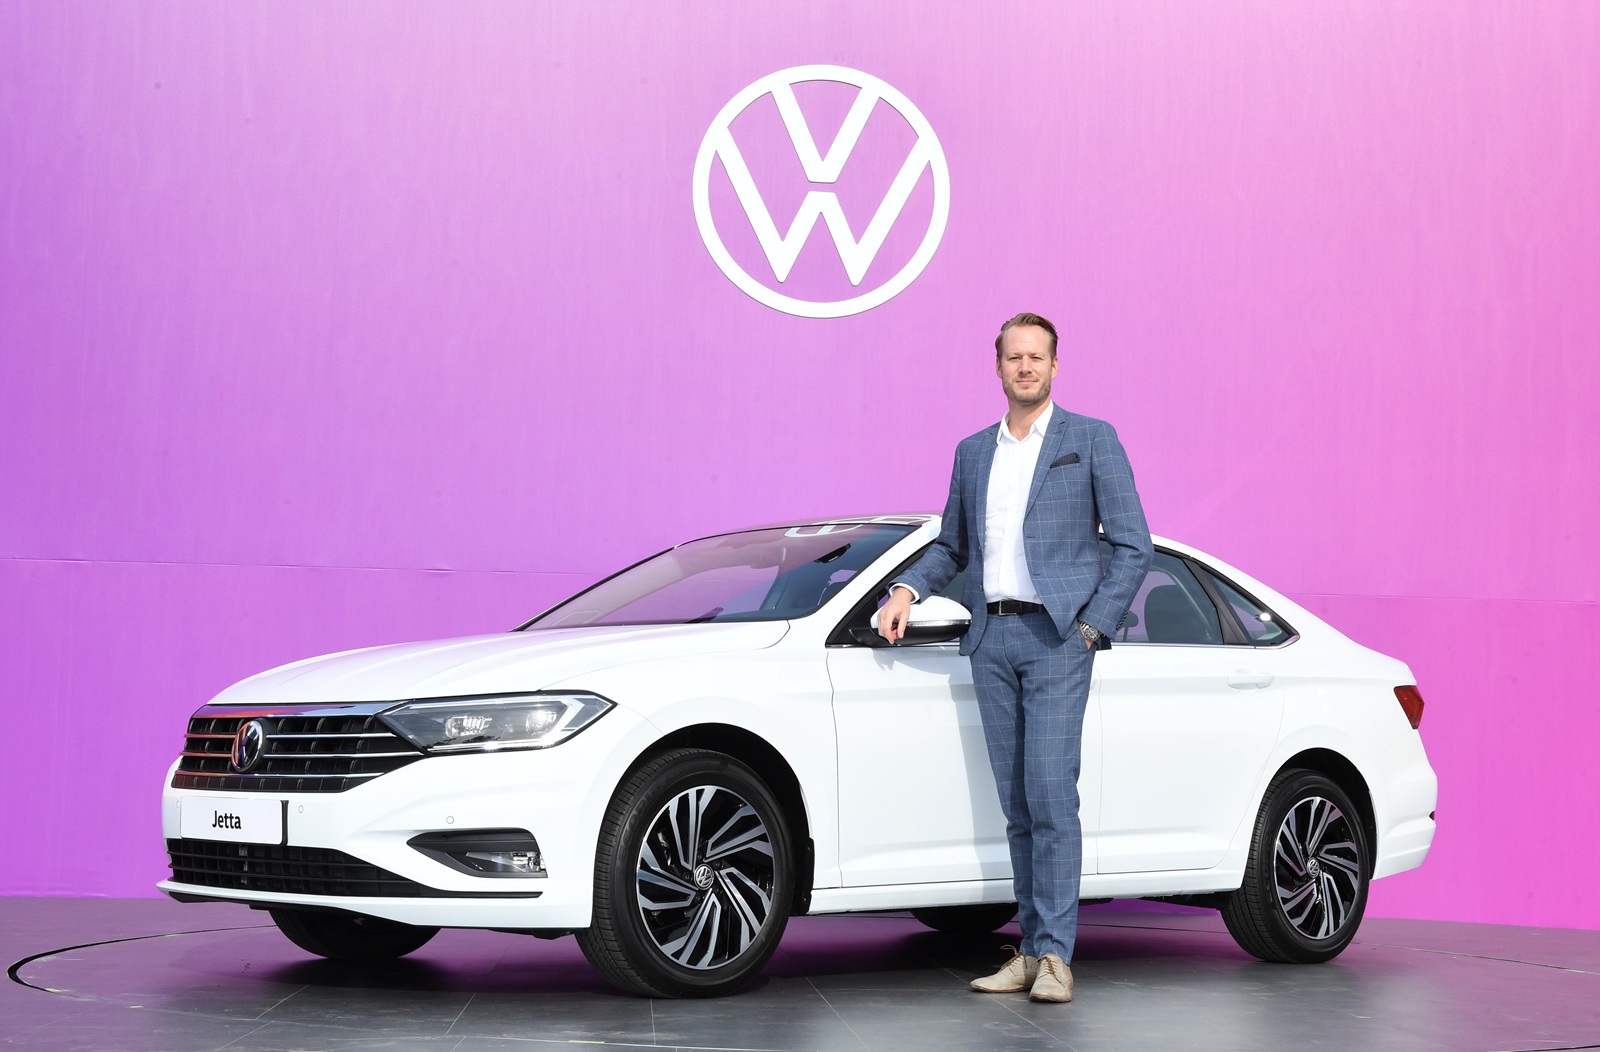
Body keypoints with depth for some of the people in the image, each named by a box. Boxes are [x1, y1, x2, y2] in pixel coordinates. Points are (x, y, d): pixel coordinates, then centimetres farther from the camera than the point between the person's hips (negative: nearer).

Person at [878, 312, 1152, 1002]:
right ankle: (1031, 950, 9)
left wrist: (1093, 625, -8)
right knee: (1017, 804, 5)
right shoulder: (973, 452, 17)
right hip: (990, 640, 5)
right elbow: (952, 546, 24)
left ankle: (1056, 954, -10)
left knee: (1052, 795, -12)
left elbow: (1133, 544, 0)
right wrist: (908, 589, 6)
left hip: (1056, 635, -5)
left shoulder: (1091, 439, 3)